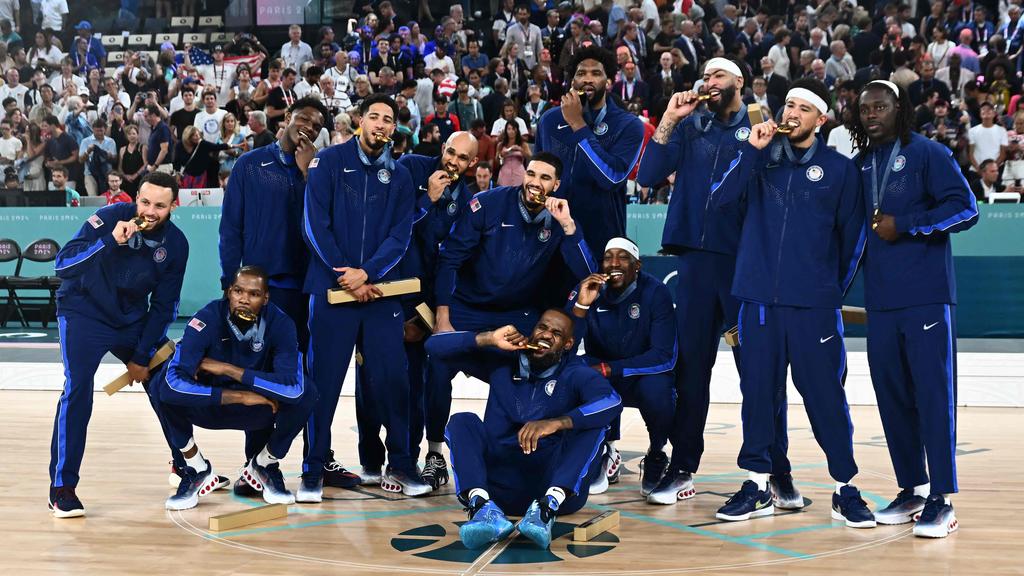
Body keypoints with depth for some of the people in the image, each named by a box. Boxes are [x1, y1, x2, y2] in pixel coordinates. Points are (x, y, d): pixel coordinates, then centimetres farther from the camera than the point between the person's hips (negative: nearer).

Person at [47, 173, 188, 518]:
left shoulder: (175, 244, -8)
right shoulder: (109, 218, -20)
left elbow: (164, 306, -1)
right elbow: (62, 265, -26)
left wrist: (142, 355, -3)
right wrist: (112, 241, -37)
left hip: (133, 319, 5)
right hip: (85, 314, -4)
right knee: (78, 390, -21)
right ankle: (62, 488, -13)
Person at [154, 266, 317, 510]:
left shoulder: (280, 324, -21)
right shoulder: (208, 318, -24)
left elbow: (293, 387, -35)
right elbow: (174, 380, -36)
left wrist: (227, 369, -32)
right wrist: (240, 396, -35)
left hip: (258, 412, 1)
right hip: (208, 405, -1)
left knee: (306, 393, -27)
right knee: (162, 385, -29)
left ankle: (264, 465, 0)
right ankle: (196, 469, -7)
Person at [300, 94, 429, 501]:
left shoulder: (400, 177, 10)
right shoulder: (329, 162, 1)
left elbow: (400, 236, 2)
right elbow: (315, 224, -6)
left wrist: (366, 273, -13)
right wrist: (345, 275, -11)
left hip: (380, 290, 3)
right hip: (331, 287, -2)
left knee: (392, 377, 1)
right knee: (324, 379, 1)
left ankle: (400, 465, 13)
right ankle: (314, 469, 11)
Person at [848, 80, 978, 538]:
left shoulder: (928, 153, 0)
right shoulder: (860, 166, 16)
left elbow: (965, 208, -9)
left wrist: (903, 224, -13)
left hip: (926, 294, -6)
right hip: (881, 299, 6)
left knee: (933, 393, -6)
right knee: (891, 394, 7)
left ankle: (941, 500, -3)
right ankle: (912, 489, 17)